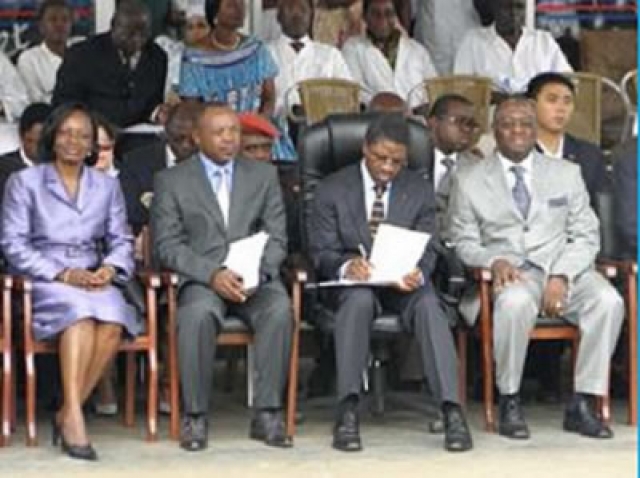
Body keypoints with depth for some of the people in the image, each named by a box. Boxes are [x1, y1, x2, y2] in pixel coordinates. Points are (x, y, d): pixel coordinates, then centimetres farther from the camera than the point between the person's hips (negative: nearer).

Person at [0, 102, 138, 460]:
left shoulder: (107, 186, 20)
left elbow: (121, 241, 15)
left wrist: (110, 267, -10)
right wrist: (63, 274, -13)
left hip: (94, 281, 3)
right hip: (42, 283, -3)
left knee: (112, 324, -32)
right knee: (79, 311, -37)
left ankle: (68, 413, -24)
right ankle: (74, 417, -41)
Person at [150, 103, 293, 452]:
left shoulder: (264, 175, 17)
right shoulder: (171, 181, 9)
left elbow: (276, 238, 11)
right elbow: (167, 246, 0)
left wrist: (255, 272, -11)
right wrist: (212, 275, -16)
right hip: (199, 279, -2)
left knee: (279, 310, -32)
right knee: (198, 313, -36)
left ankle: (267, 415, -25)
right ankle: (195, 417, -25)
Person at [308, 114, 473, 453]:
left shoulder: (420, 191, 8)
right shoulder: (332, 191, 3)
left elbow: (426, 251, 3)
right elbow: (322, 252, -1)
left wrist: (416, 274, -22)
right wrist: (346, 267, -26)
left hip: (403, 284, 1)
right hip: (351, 283, -1)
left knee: (429, 305, -32)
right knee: (359, 299, -37)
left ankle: (452, 411, -39)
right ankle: (347, 410, -38)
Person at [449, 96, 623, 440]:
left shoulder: (566, 173, 15)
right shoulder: (469, 181, 11)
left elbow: (586, 236, 9)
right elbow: (464, 242, 9)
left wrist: (561, 276, -10)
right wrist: (493, 261, -15)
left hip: (564, 268, 2)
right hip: (510, 272, -2)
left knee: (608, 301, -30)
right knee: (514, 302, -39)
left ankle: (582, 405, -23)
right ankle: (509, 403, -23)